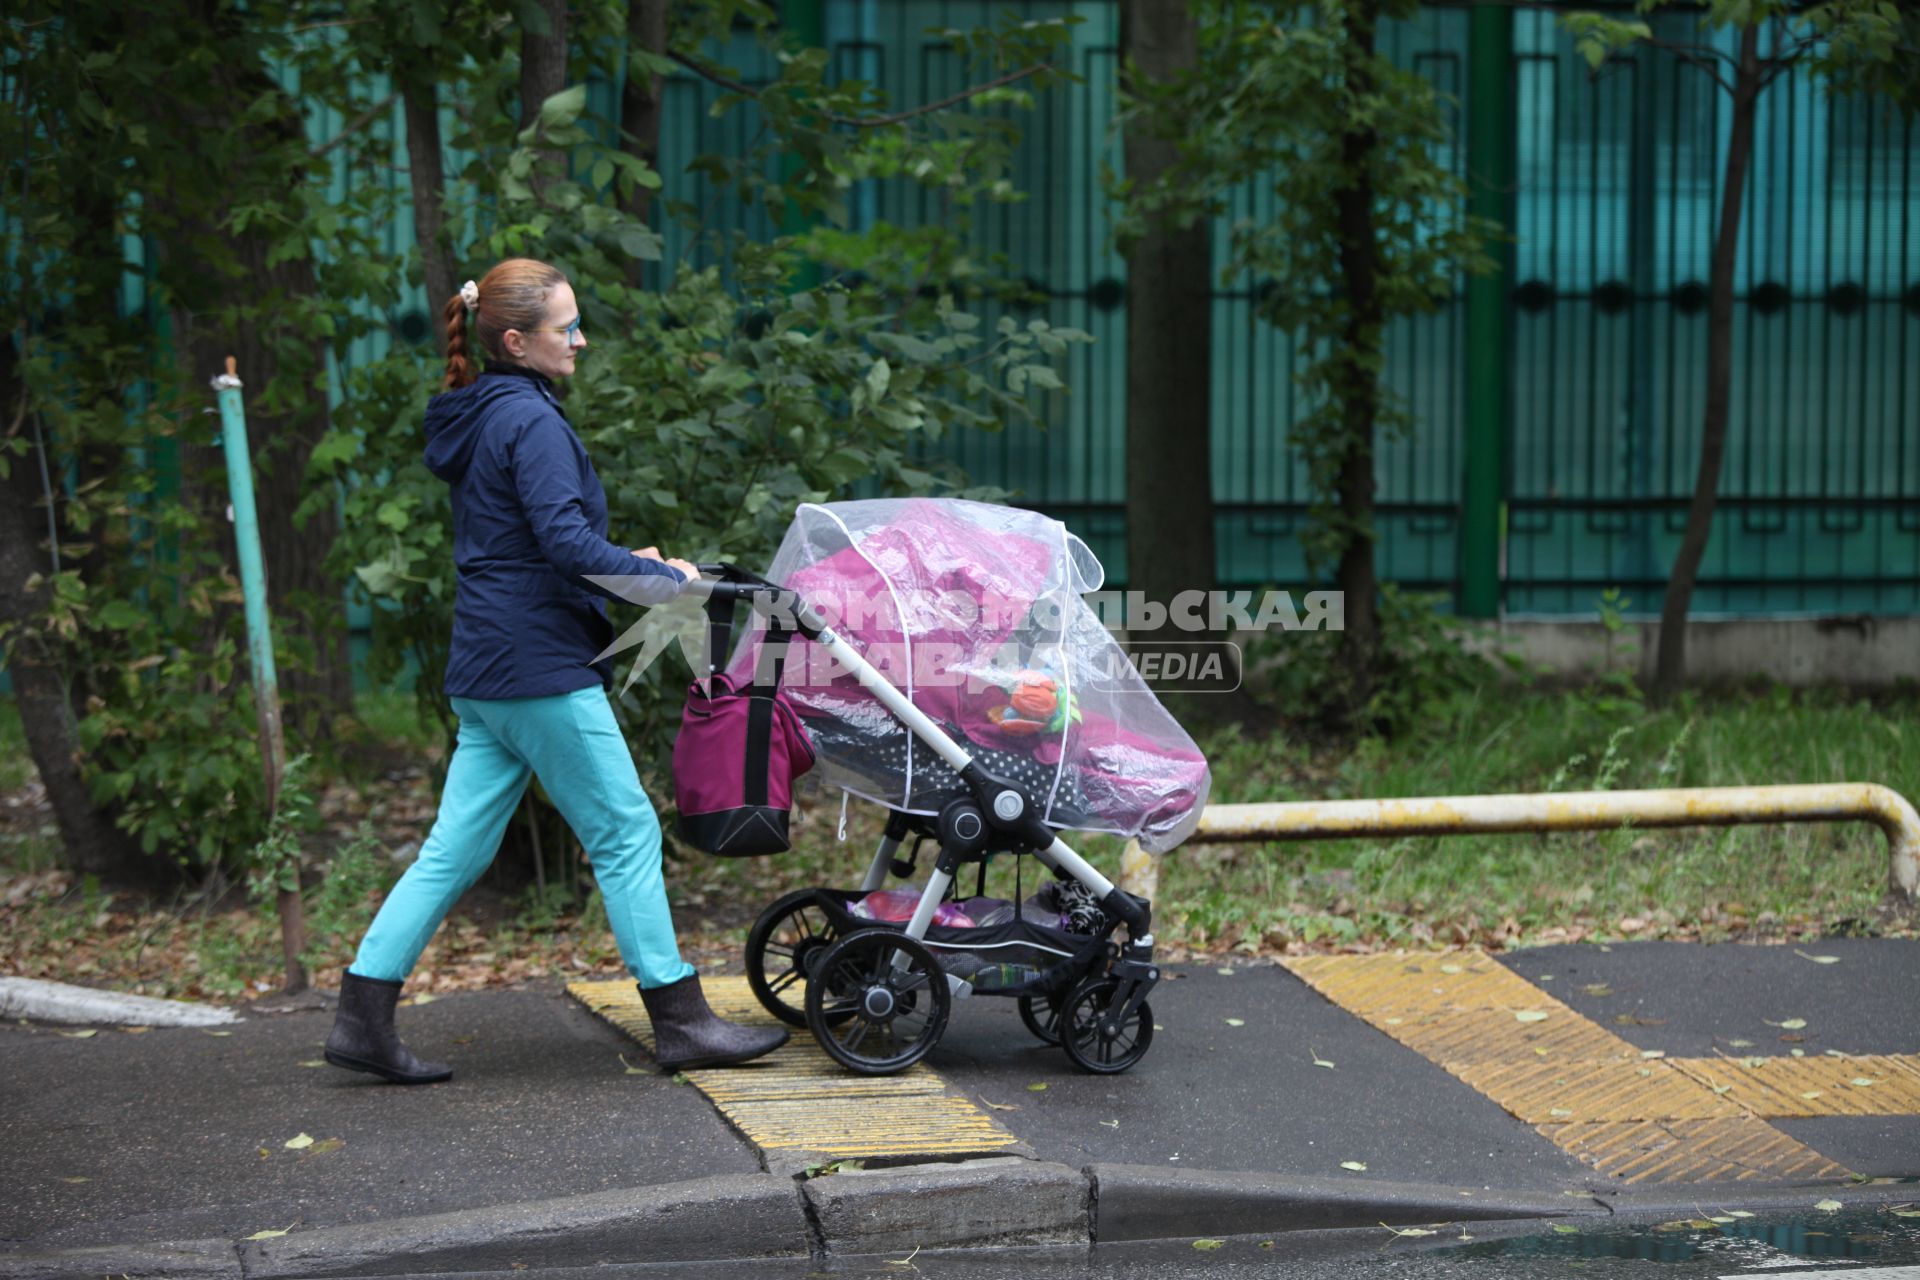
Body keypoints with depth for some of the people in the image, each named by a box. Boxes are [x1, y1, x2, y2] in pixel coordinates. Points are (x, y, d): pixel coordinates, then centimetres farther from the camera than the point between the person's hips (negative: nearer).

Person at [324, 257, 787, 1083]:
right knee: (626, 833, -1)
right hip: (540, 668, -9)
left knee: (456, 848, 9)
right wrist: (664, 579, -14)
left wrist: (619, 562, 15)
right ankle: (680, 1022, 5)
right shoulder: (529, 420, -13)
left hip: (485, 671, 9)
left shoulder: (480, 419, 17)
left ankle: (362, 1018, 8)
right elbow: (565, 539, -22)